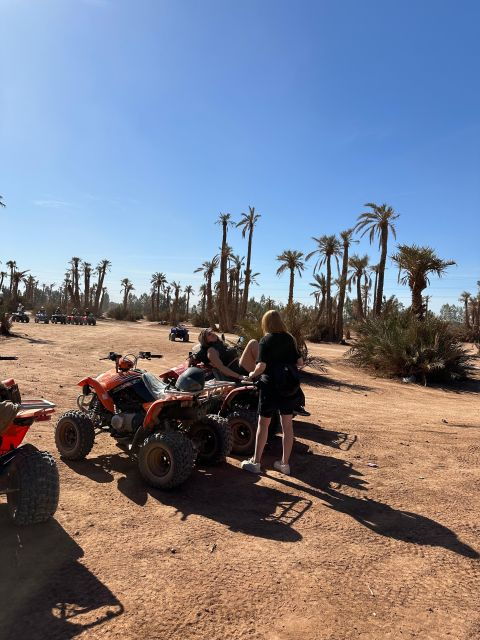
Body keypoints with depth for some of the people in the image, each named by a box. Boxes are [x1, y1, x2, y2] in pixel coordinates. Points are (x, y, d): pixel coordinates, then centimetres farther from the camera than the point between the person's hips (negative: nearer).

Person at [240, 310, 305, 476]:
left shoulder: (266, 340, -9)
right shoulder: (290, 339, 5)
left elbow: (261, 366, -17)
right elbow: (300, 363, 7)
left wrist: (253, 374, 2)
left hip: (271, 385, -4)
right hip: (290, 386, 5)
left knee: (263, 423, 7)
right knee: (287, 425, 11)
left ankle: (255, 462, 15)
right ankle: (284, 463, 20)